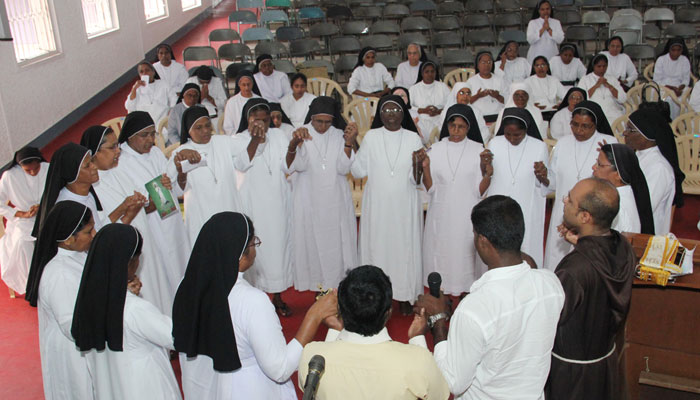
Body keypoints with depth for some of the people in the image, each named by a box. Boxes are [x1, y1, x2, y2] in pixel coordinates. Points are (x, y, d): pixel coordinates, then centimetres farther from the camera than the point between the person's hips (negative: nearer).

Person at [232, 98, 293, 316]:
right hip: (252, 205, -3)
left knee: (279, 245, 8)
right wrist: (255, 141, -31)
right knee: (256, 250, 0)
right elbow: (241, 165, -20)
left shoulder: (279, 136, 5)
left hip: (278, 203, 3)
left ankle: (278, 296, 22)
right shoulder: (238, 140, -2)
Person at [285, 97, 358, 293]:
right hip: (308, 201, -2)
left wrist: (349, 143, -19)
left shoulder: (339, 135, 0)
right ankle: (316, 286, 20)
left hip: (336, 202, 2)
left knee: (336, 244, 8)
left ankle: (338, 287, 22)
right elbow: (292, 167, -20)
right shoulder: (302, 135, -6)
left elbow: (343, 169, -7)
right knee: (311, 244, 6)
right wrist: (293, 144, -39)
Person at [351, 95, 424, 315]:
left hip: (404, 205, 0)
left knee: (404, 246, 6)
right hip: (377, 204, 0)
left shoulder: (413, 138, 0)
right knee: (376, 246, 5)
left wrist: (417, 163, -19)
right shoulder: (371, 137, 0)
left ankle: (405, 296, 19)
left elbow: (416, 180, 0)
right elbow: (358, 171, -1)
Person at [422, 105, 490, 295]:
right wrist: (425, 167, -14)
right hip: (441, 216, 2)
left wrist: (488, 175, -21)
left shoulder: (478, 150, -2)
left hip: (467, 216, -1)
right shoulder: (435, 149, 2)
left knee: (465, 256, 4)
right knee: (440, 256, 7)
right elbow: (430, 189, 1)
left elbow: (479, 191, -3)